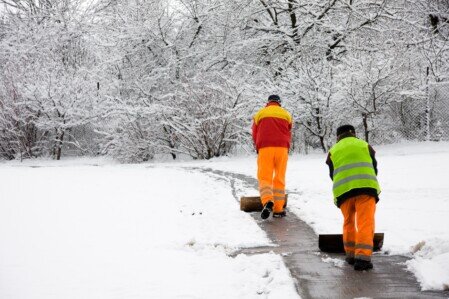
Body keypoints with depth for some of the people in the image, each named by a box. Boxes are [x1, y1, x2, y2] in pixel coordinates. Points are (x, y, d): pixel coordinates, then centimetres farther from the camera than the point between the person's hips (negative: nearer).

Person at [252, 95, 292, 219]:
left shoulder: (260, 113, 11)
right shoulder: (286, 114, 14)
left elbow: (255, 134, 13)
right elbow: (288, 135, 16)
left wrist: (258, 148, 28)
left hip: (265, 148, -1)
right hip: (282, 148, 1)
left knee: (264, 177, -3)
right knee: (279, 179, 7)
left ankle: (267, 202, -30)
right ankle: (278, 209, 5)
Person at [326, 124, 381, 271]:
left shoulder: (333, 151, 24)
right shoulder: (364, 145, 23)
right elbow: (374, 168, 24)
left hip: (342, 189, 2)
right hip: (366, 186, -2)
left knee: (348, 222, 20)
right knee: (365, 223, -4)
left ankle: (351, 254, 23)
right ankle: (362, 257, -16)